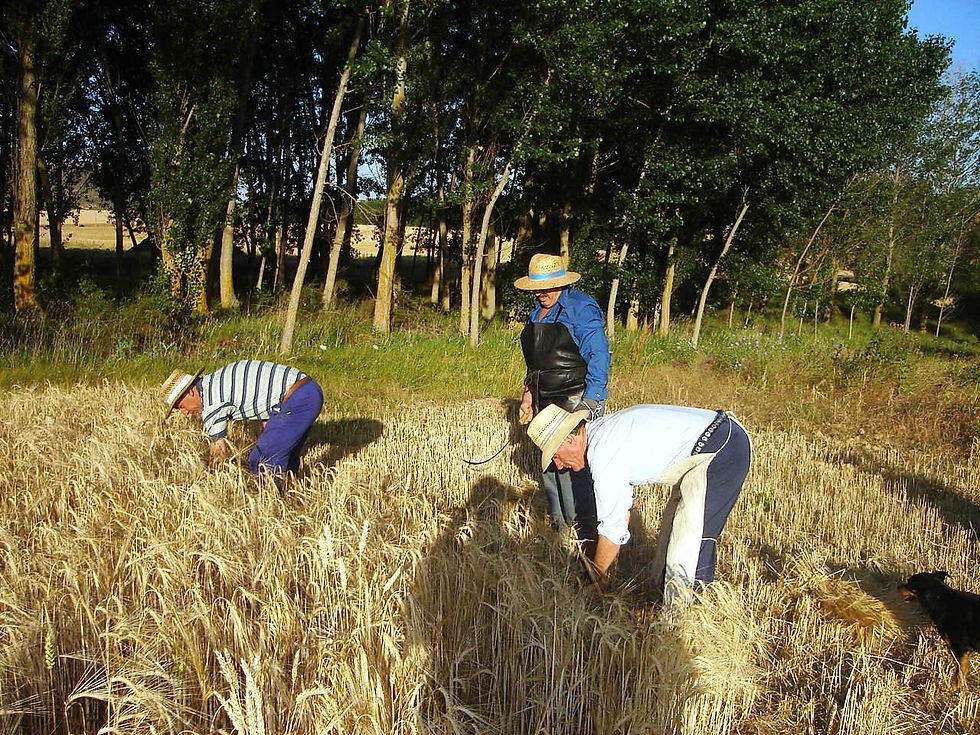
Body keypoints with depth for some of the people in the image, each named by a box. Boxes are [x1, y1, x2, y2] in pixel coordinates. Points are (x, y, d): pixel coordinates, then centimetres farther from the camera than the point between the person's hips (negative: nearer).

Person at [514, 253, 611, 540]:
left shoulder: (581, 307, -11)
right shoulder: (538, 309, 14)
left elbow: (598, 356, -16)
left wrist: (589, 402, -22)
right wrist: (528, 393, 20)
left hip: (575, 398, -8)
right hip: (545, 399, 8)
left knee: (572, 465, -10)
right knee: (548, 462, 12)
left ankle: (584, 529, 2)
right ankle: (556, 523, 25)